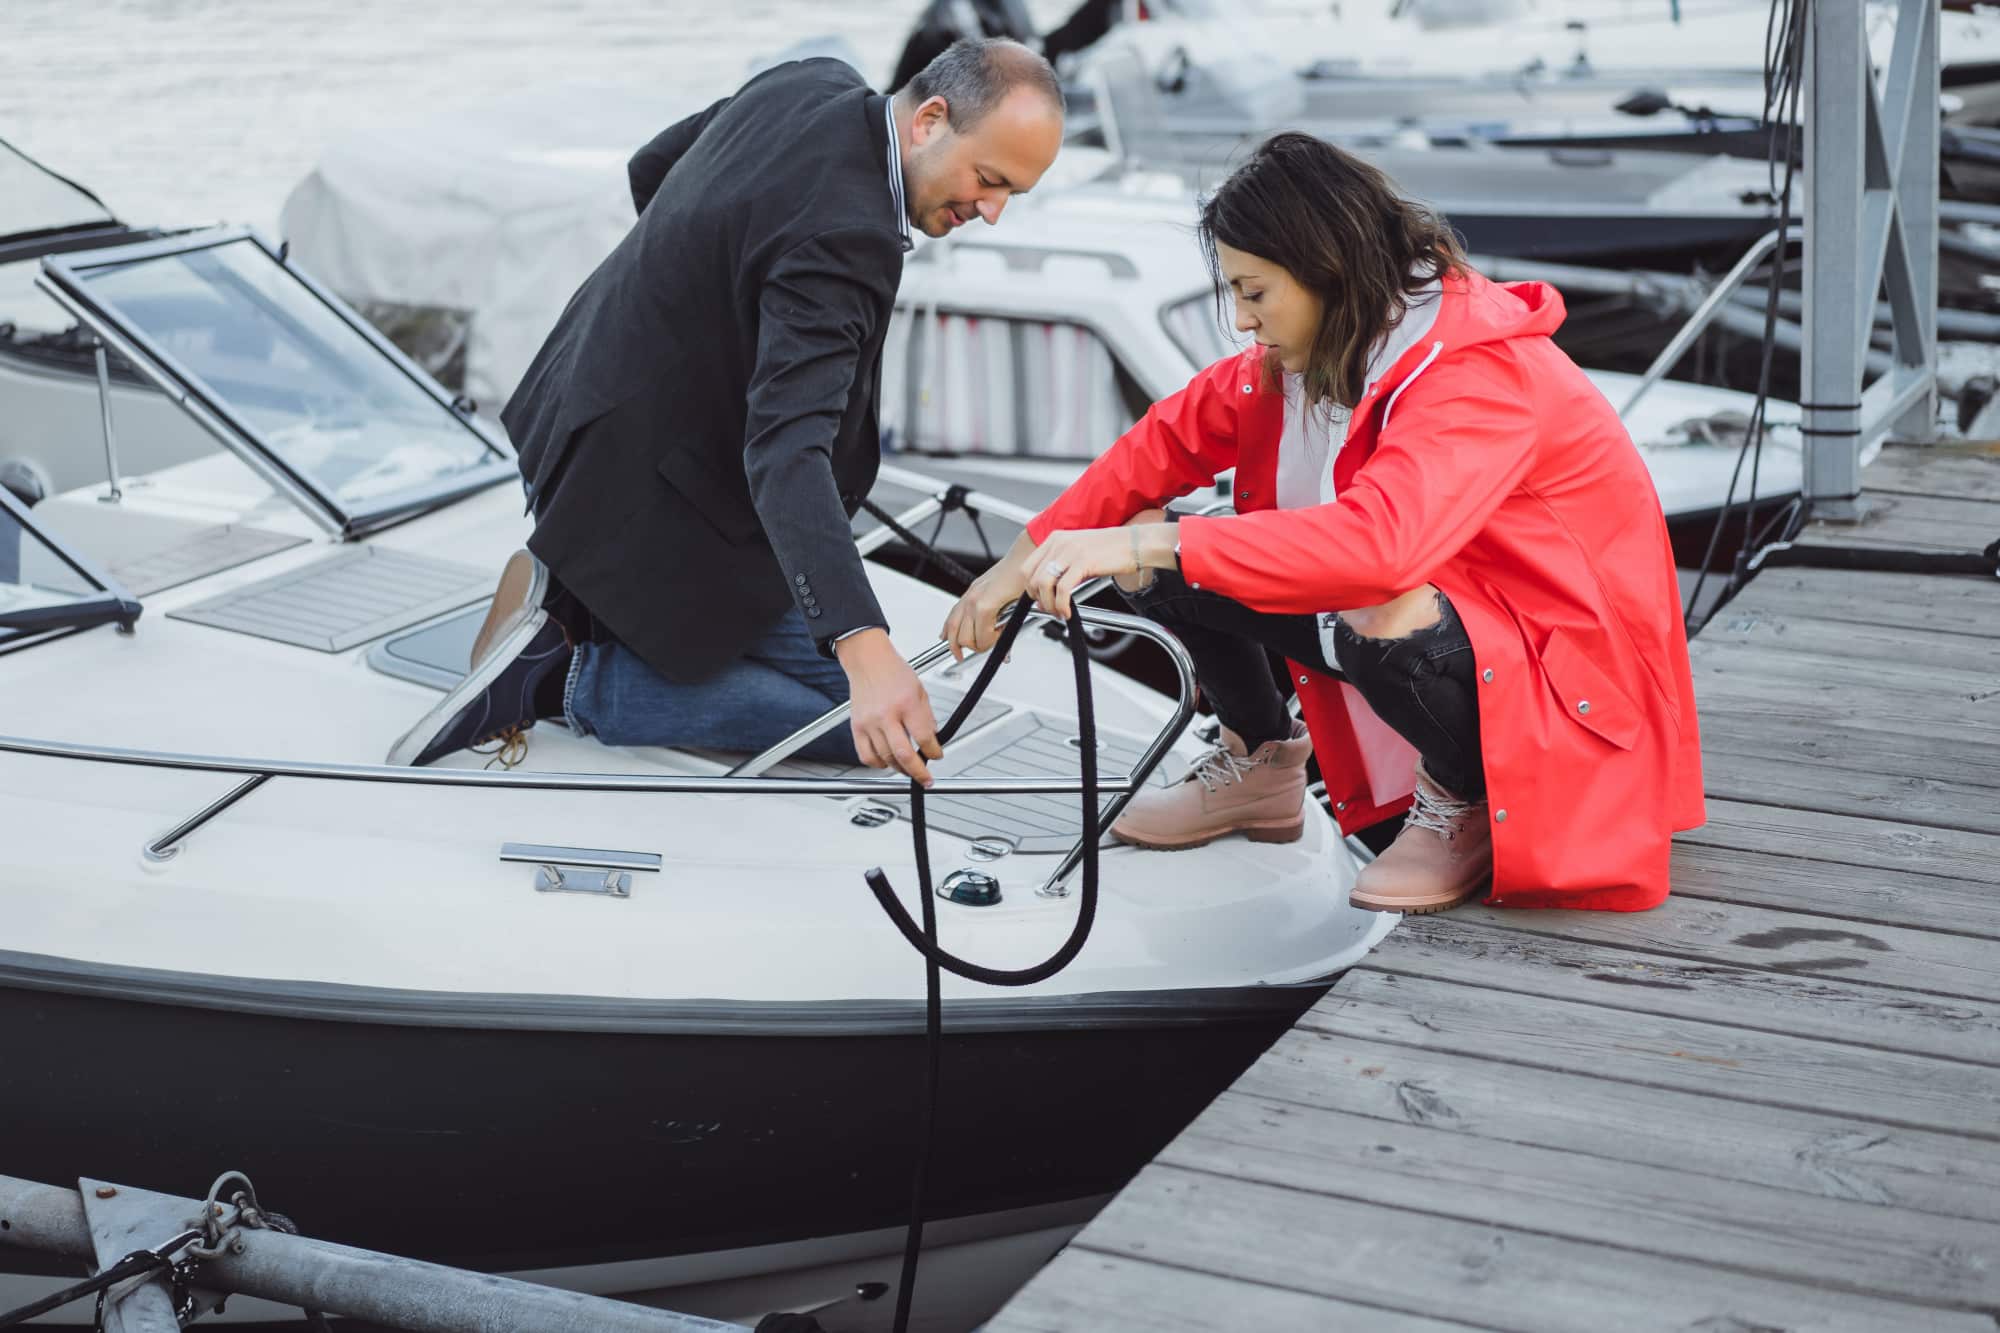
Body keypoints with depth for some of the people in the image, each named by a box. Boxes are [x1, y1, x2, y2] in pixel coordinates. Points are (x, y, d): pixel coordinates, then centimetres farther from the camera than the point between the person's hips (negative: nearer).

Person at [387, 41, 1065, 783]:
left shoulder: (814, 82, -4)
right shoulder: (843, 238, -32)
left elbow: (651, 169, 13)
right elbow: (786, 448, -43)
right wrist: (865, 650, -53)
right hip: (652, 492, -10)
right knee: (860, 723, -1)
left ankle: (569, 588, 17)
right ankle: (566, 678, -6)